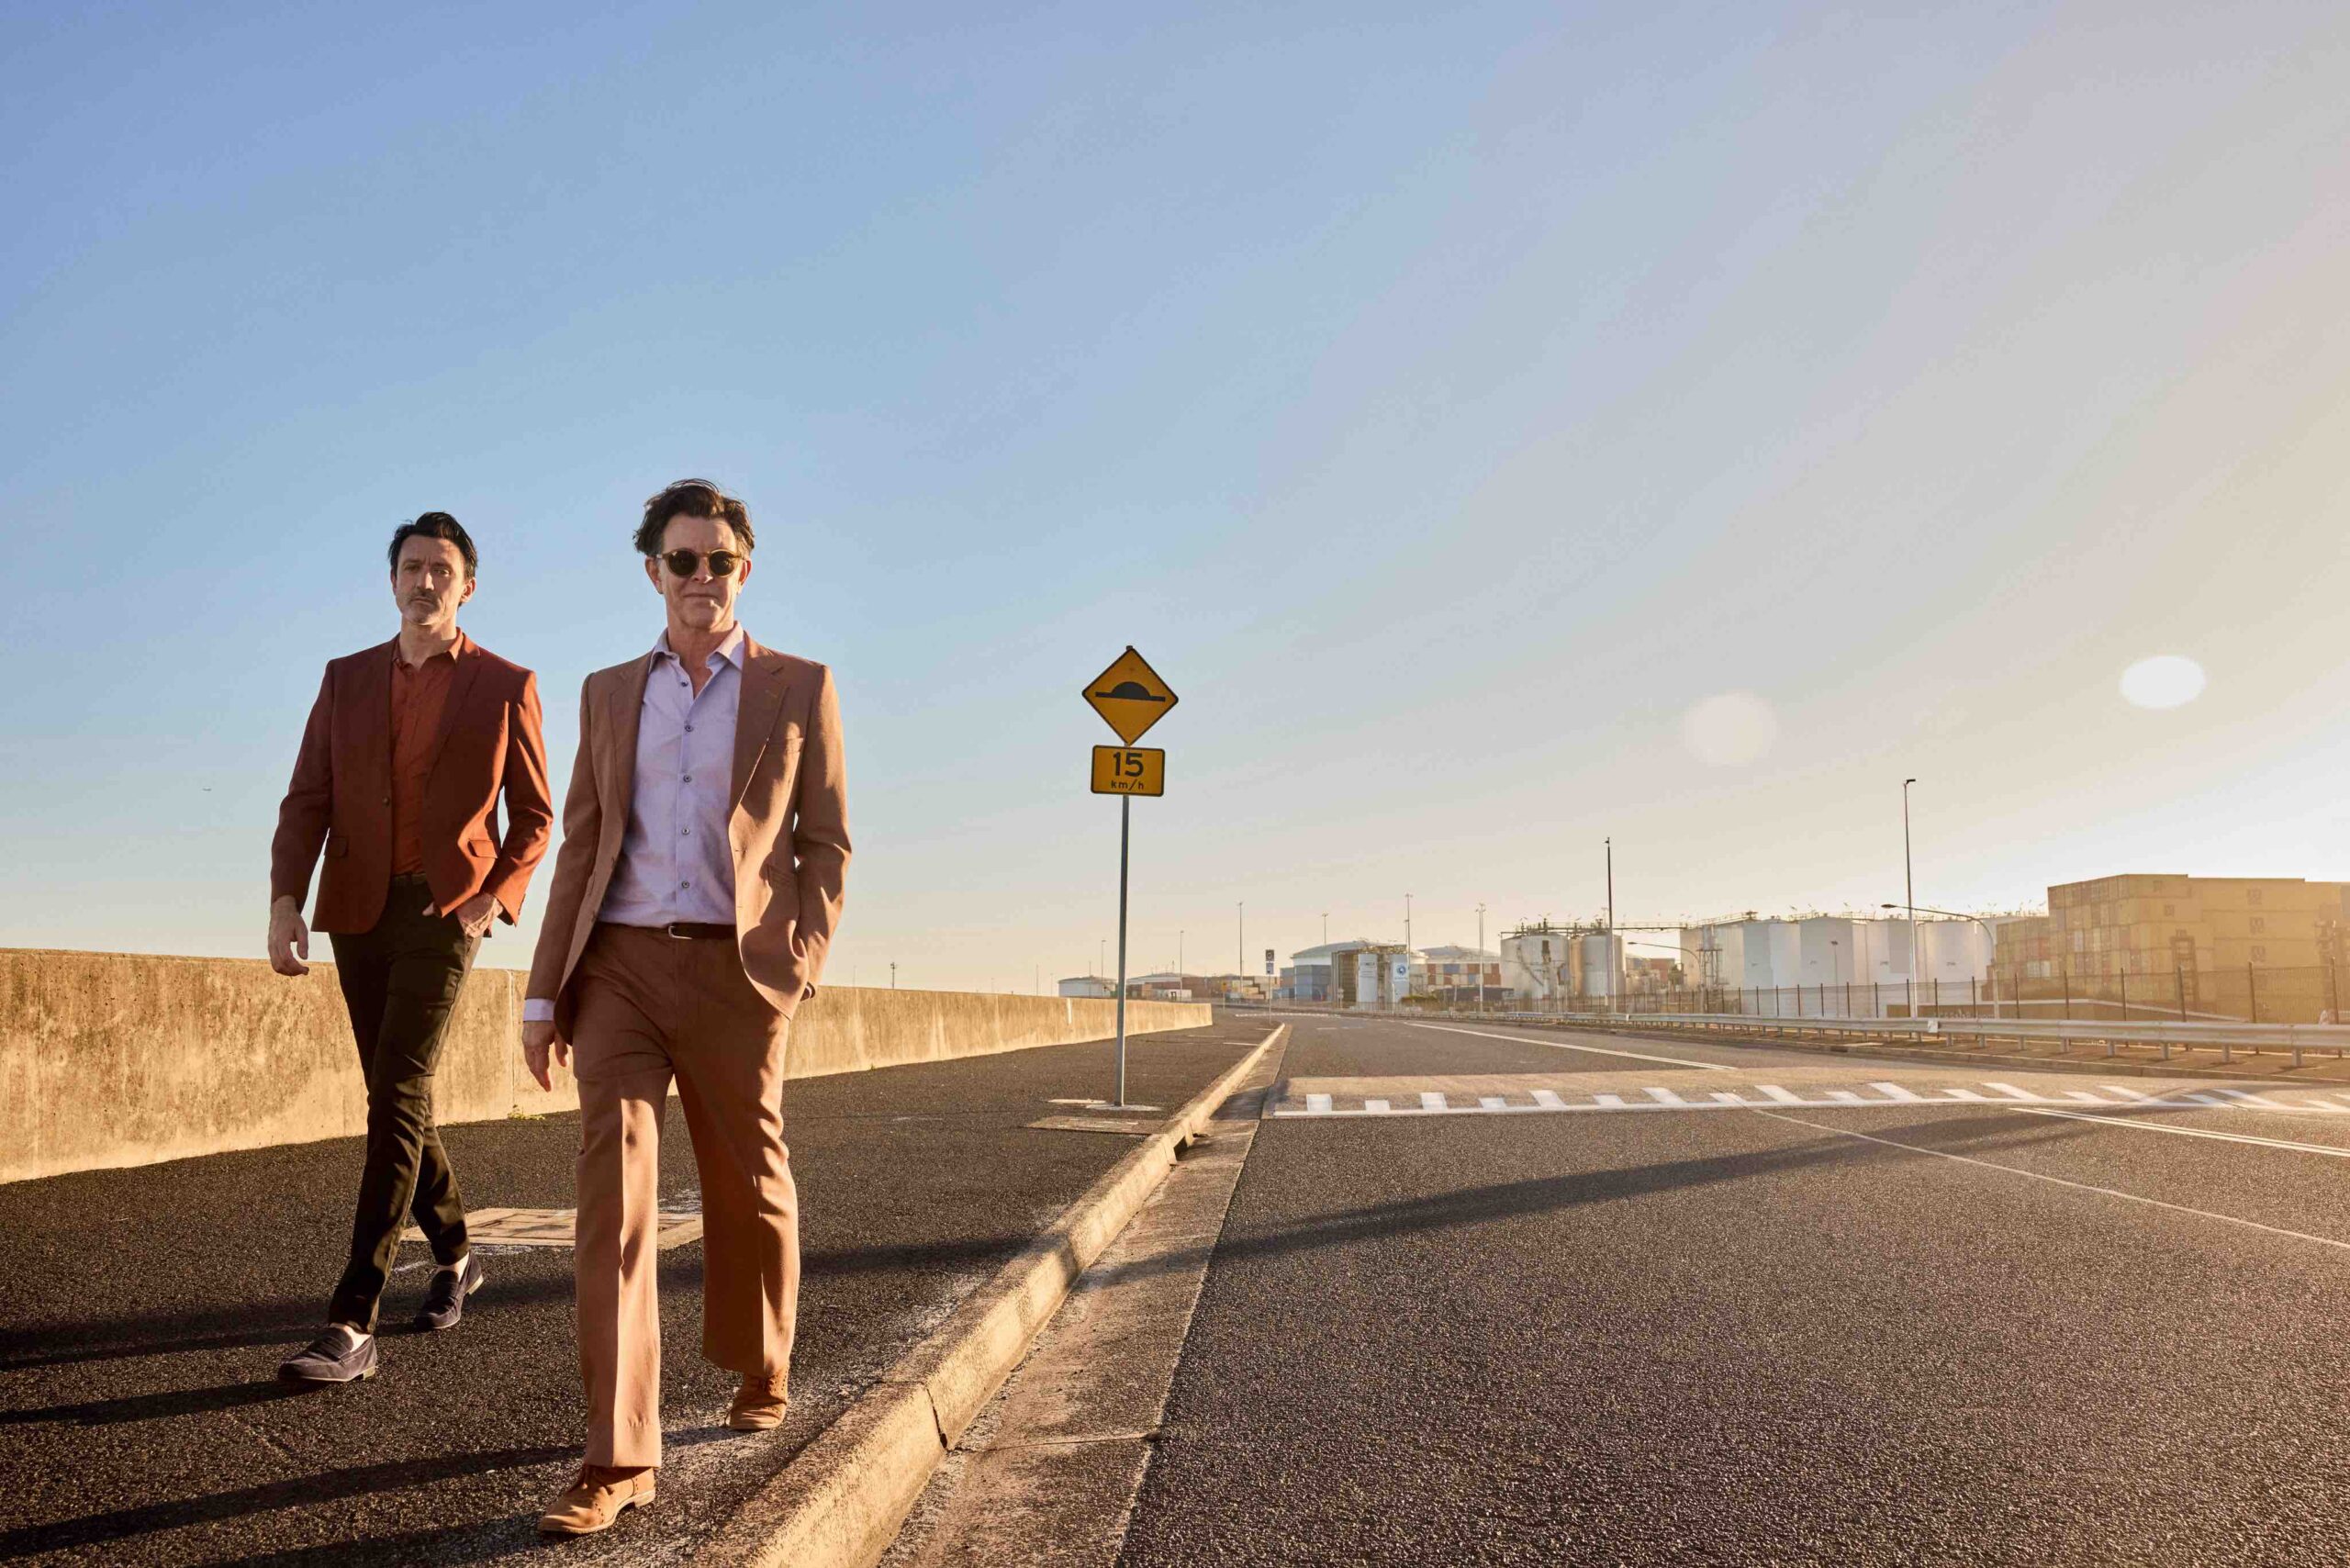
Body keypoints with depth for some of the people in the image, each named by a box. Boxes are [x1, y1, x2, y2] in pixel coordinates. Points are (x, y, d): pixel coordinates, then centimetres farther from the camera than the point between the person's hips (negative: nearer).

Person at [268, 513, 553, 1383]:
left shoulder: (506, 687, 3)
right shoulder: (346, 680, 12)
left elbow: (534, 815, 6)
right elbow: (307, 801, 5)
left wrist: (496, 899, -9)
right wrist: (285, 902, -9)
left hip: (445, 909, -4)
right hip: (358, 911, 5)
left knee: (394, 1098, -15)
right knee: (400, 1096, 13)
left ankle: (352, 1324, -14)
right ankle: (454, 1256, 34)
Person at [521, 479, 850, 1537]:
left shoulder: (799, 688, 4)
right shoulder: (608, 694, 12)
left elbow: (826, 844, 4)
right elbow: (582, 848, 11)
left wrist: (801, 962, -10)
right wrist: (544, 990, 5)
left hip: (733, 972, -1)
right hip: (620, 969, 2)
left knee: (749, 1188, 11)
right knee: (613, 1191, -9)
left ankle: (761, 1369, 37)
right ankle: (618, 1458, -6)